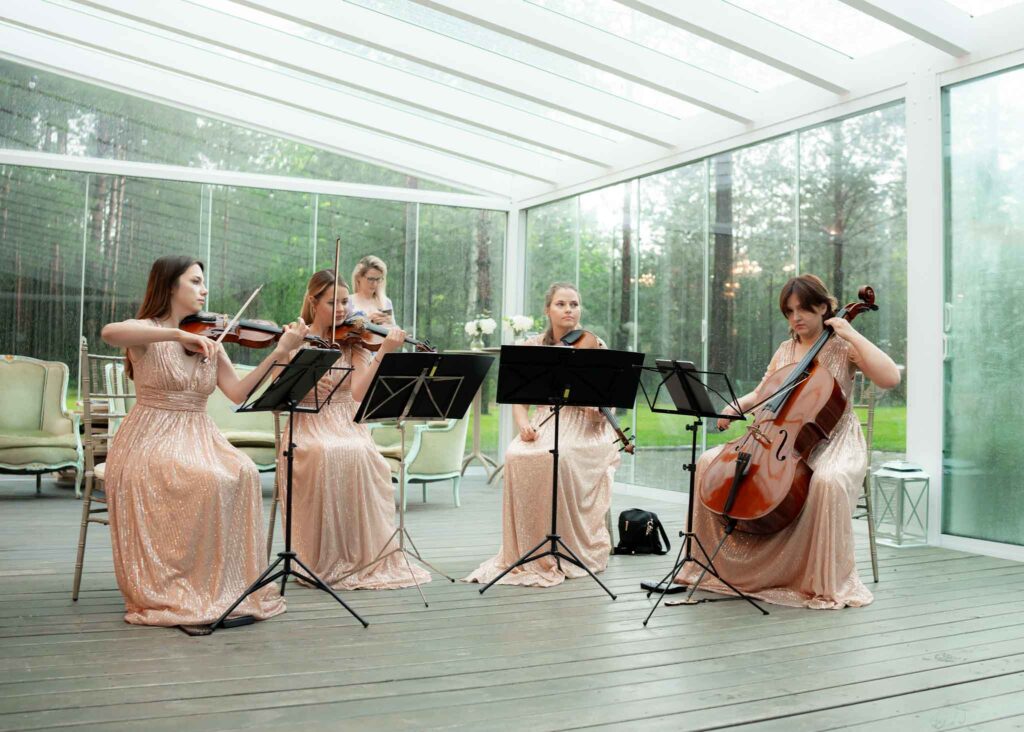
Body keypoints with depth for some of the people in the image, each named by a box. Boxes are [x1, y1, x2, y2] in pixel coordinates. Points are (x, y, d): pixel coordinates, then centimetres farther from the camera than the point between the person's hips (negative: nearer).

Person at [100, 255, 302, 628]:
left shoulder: (209, 339, 14)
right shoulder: (147, 332, -1)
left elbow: (238, 393, 0)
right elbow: (110, 332, -27)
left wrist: (279, 352, -9)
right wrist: (178, 335, -35)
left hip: (199, 438, 5)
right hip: (152, 440, -5)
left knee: (243, 474, -26)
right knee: (209, 480, -32)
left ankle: (232, 585, -16)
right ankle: (177, 592, -18)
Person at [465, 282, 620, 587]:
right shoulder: (534, 346, 8)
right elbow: (519, 398, 7)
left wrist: (597, 405, -25)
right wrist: (524, 424, -14)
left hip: (584, 429, -2)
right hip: (545, 423, 2)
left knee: (560, 457, -36)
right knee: (516, 456, -31)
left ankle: (571, 551, -19)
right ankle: (524, 552, -18)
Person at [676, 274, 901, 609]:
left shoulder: (842, 348, -3)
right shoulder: (785, 351, 14)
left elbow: (890, 377, -18)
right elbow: (759, 395, 17)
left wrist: (852, 334, -19)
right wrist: (734, 407, -5)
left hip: (832, 442, -5)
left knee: (827, 480, -41)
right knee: (709, 462, -10)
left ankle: (829, 581, -23)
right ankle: (717, 562, 1)